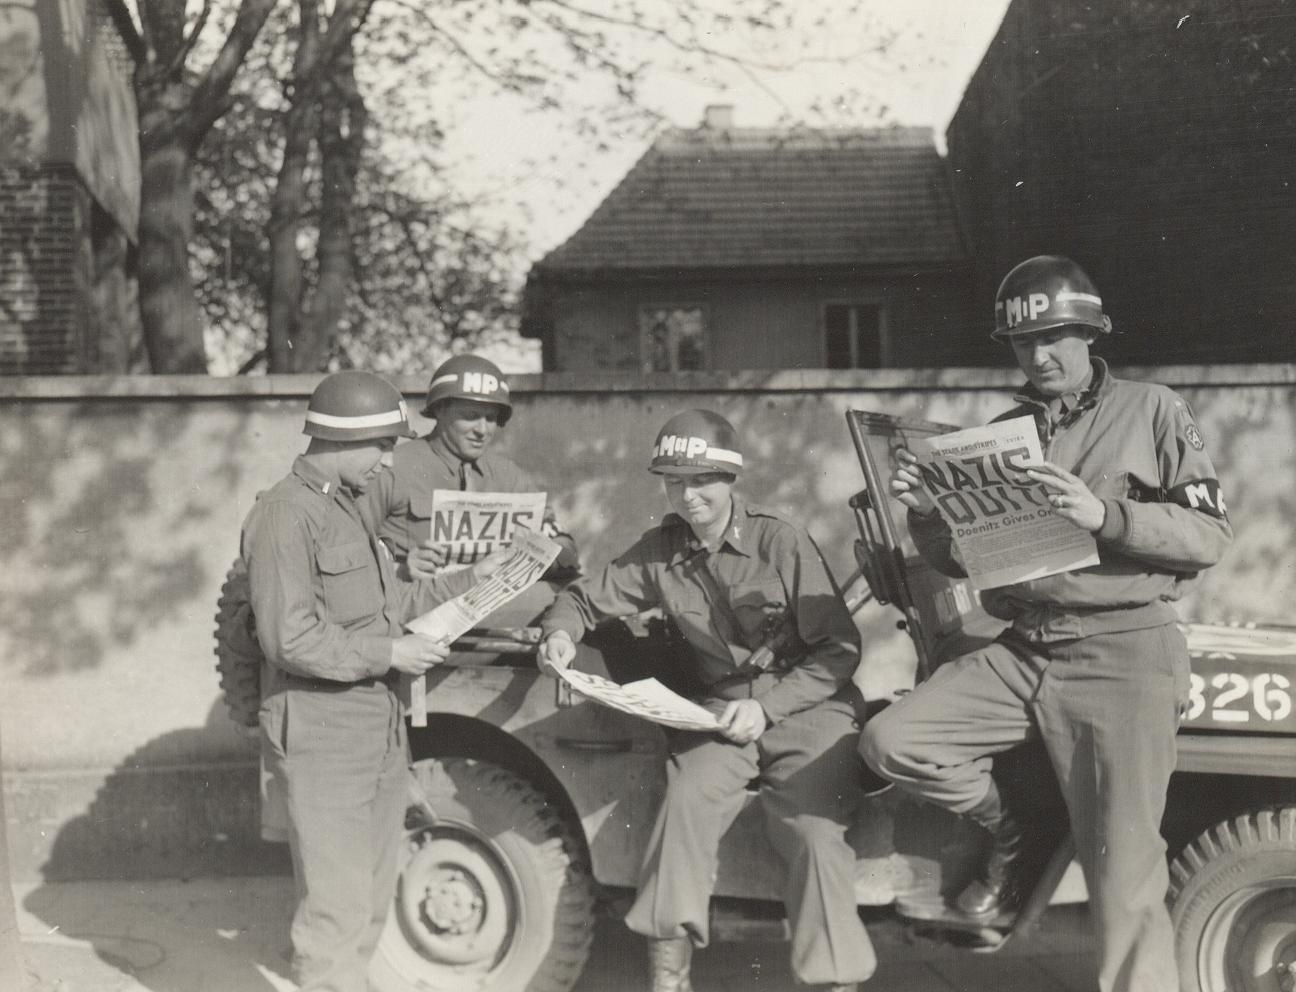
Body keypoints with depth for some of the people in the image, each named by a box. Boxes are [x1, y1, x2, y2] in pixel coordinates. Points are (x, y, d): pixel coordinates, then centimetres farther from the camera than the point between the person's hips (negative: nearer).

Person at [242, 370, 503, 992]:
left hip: (379, 731, 10)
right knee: (337, 906, -4)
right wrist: (388, 654, -18)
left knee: (372, 897, 18)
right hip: (323, 741, -9)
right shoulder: (285, 514, -16)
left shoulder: (347, 506, 14)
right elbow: (288, 638, -23)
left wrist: (468, 580, 12)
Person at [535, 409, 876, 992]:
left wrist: (767, 706, -19)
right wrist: (560, 631, -11)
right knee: (685, 802, -22)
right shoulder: (660, 551, 1)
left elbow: (839, 650, -9)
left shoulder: (780, 542, -11)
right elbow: (587, 597, 13)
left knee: (814, 832, -22)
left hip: (806, 705, -3)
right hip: (721, 708, 3)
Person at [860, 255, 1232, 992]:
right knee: (891, 742, -12)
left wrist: (1106, 516, -19)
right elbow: (962, 562, 17)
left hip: (1122, 653, -4)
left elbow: (1211, 535, -4)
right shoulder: (1001, 433, 15)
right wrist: (927, 514, -4)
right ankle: (1007, 835, 13)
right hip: (1020, 653, 5)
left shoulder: (1151, 411, 3)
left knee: (1124, 879, -7)